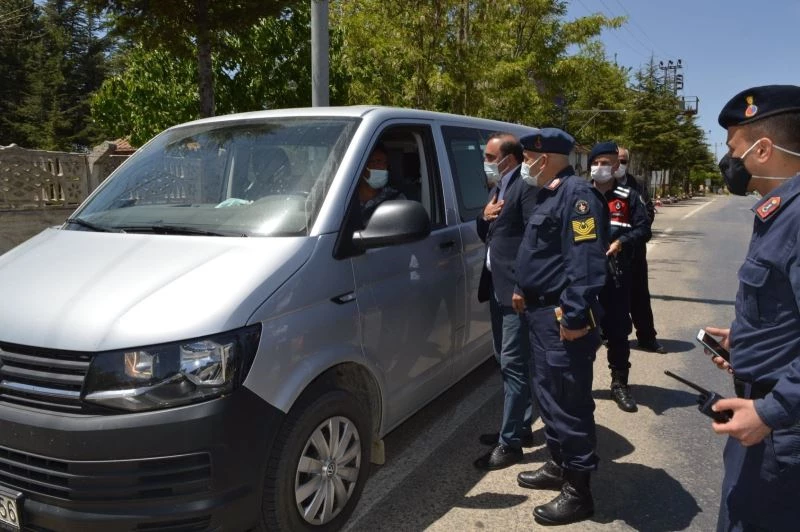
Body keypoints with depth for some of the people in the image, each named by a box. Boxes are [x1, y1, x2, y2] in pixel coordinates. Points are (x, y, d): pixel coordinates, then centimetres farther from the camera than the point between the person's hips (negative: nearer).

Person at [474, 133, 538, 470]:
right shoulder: (497, 188, 18)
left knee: (514, 365, -5)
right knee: (509, 363, 16)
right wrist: (484, 217, 0)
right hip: (498, 287, 10)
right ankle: (519, 428, 29)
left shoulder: (526, 186, -13)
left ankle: (510, 442, 4)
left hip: (517, 289, -10)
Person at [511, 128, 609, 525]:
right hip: (543, 313, 11)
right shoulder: (548, 195, 16)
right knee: (548, 395, 19)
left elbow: (585, 261, -25)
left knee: (569, 402, -2)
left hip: (563, 319, -11)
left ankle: (578, 491, 10)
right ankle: (558, 465, 34)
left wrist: (574, 315, -27)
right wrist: (524, 291, 25)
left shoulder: (576, 194, -17)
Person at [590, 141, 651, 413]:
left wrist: (621, 242, -14)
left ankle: (619, 384, 17)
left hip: (616, 274, -1)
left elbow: (643, 228, 2)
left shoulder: (628, 197, 7)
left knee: (617, 331, 4)